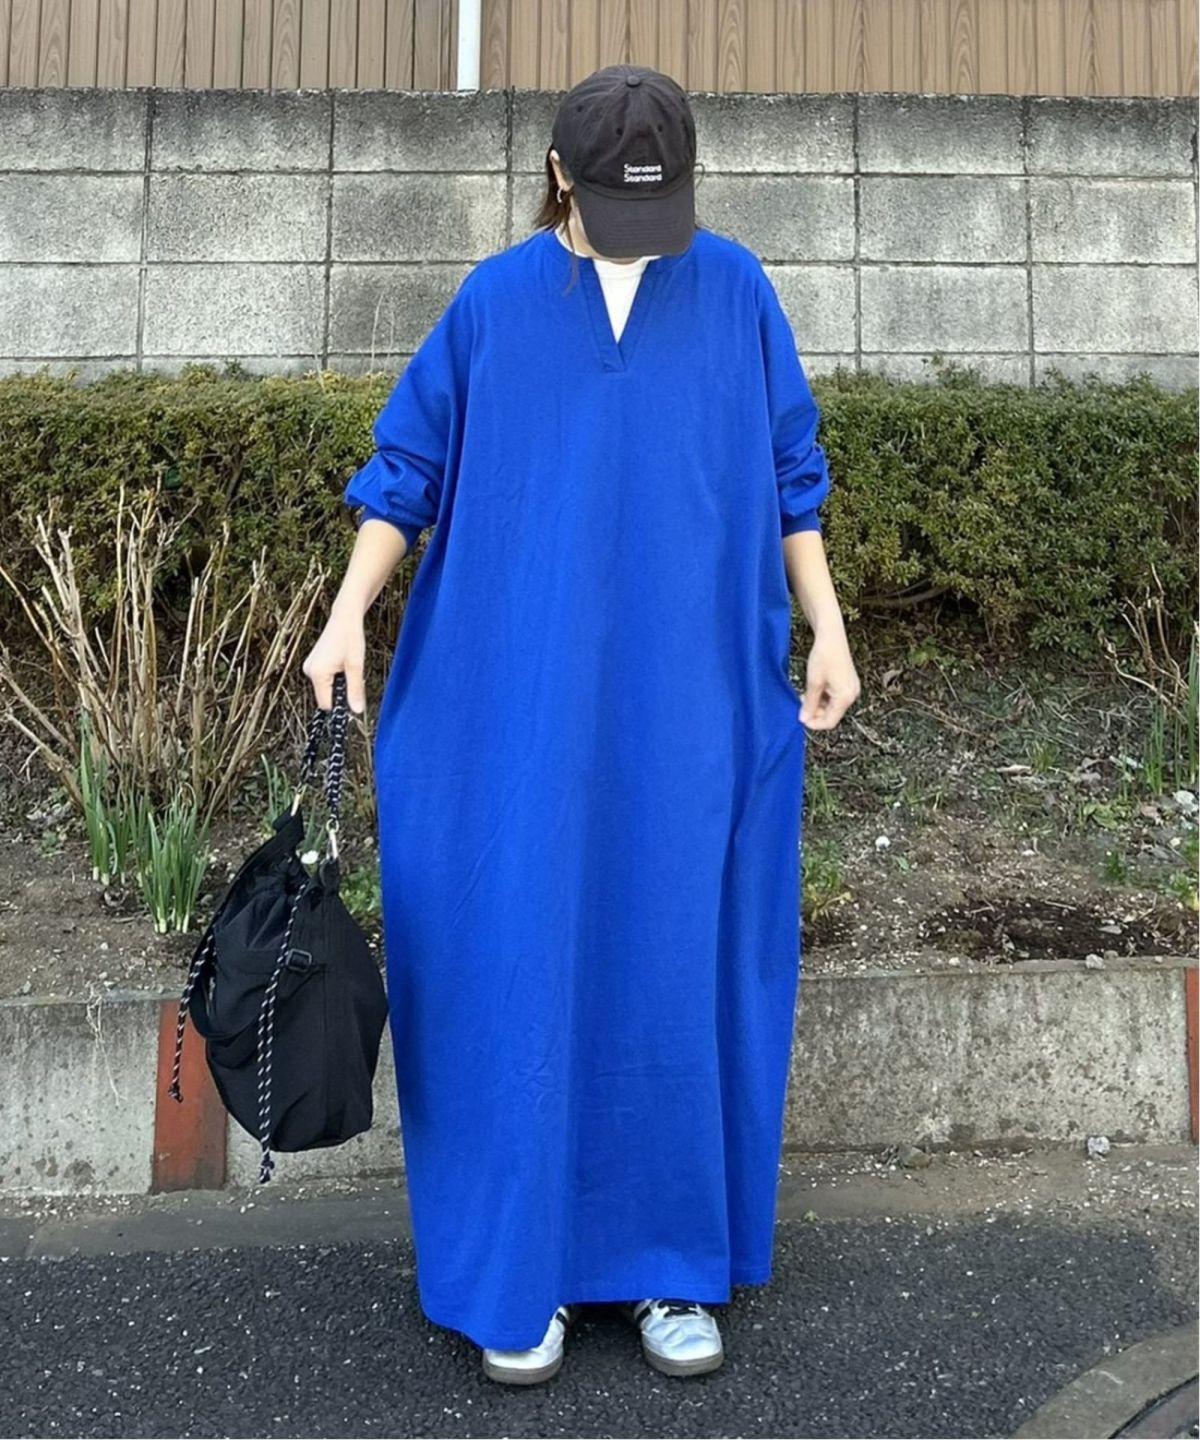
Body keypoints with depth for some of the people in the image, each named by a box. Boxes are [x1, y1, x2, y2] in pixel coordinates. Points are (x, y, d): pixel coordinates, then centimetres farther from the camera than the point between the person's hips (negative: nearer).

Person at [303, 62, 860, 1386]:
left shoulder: (734, 291, 6)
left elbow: (788, 475, 10)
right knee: (519, 965, 1)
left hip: (687, 707, 1)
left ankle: (671, 1262, 22)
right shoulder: (494, 302, 4)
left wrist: (826, 629, 5)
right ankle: (522, 1271, 18)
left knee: (677, 969, 5)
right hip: (524, 707, 0)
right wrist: (348, 612, -3)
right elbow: (409, 468, 7)